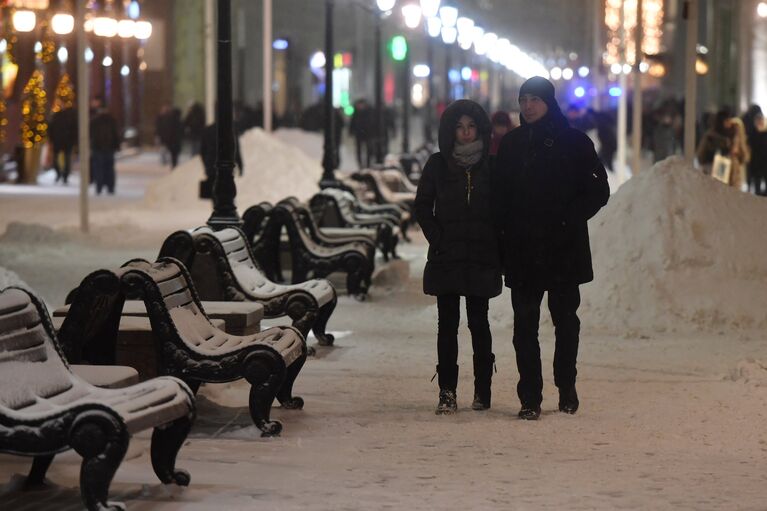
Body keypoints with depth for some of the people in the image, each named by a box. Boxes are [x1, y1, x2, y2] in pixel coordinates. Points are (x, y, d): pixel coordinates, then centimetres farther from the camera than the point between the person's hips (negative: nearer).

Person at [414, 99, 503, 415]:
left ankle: (482, 389, 13)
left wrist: (497, 249, -2)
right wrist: (438, 239, -5)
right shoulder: (438, 164, 5)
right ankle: (447, 392, -1)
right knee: (447, 323, -1)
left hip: (481, 257, 0)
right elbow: (422, 207, 6)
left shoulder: (492, 165, 4)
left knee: (478, 321, 4)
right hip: (446, 256, 0)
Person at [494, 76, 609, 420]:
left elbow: (598, 191, -2)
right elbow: (500, 197, 11)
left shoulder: (574, 142, 0)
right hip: (522, 251, 2)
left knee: (565, 320, 8)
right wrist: (506, 232, -3)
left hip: (564, 250, -2)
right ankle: (530, 398, 1)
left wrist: (568, 222, -11)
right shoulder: (511, 145, 10)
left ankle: (566, 389, 22)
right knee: (525, 325, -1)